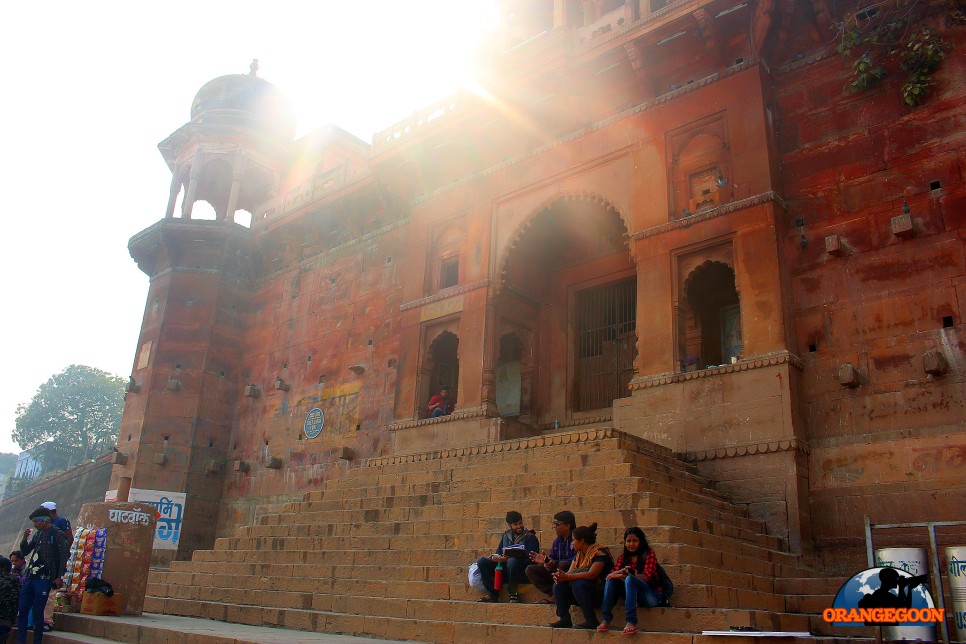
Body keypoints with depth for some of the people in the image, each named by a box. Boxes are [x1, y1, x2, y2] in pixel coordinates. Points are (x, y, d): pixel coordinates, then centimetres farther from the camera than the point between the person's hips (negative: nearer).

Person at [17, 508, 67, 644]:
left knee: (37, 612, -4)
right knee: (21, 610, 6)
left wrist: (60, 577, -15)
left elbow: (64, 556, -9)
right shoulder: (37, 534, 16)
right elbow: (25, 552, 22)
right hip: (30, 578, 7)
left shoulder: (56, 534, -5)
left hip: (44, 578, -7)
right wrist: (24, 539, 3)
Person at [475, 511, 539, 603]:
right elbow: (498, 553, 18)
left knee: (512, 561, -38)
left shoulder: (530, 537, 0)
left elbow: (531, 559, -12)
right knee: (481, 561, -10)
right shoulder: (506, 536, 17)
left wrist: (509, 558, -25)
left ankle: (513, 594, -21)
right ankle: (492, 593, -12)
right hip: (504, 570, 5)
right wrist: (493, 557, -10)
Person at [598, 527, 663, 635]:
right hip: (633, 594, 5)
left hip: (652, 595, -5)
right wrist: (620, 572, -26)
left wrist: (625, 576, -27)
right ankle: (605, 620, -27)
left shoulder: (649, 554, -3)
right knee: (611, 579, -18)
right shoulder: (623, 557, 12)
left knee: (630, 579, -32)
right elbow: (614, 573, -2)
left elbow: (646, 577, -17)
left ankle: (631, 622, -41)